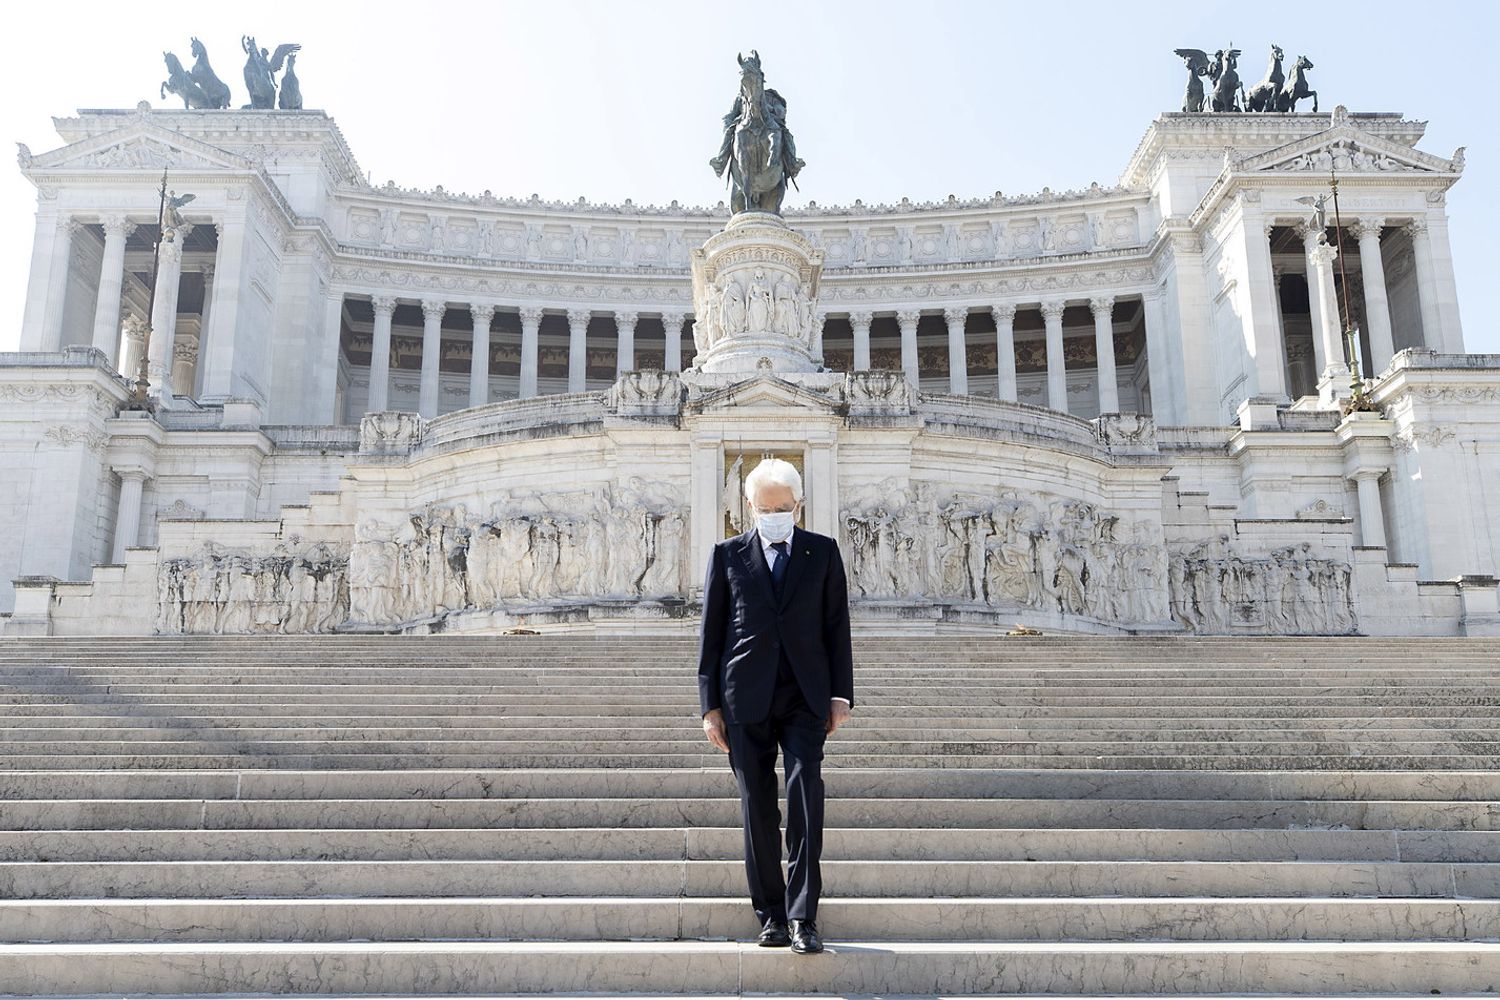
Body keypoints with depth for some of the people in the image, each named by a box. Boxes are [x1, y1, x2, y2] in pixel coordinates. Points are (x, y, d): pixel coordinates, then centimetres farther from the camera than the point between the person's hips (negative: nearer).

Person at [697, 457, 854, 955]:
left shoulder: (822, 551, 9)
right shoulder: (727, 554, 8)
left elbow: (837, 627, 9)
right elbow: (711, 632, 7)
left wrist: (841, 695, 3)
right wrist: (710, 705, 2)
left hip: (805, 697, 0)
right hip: (746, 700, 0)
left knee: (805, 800, -11)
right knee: (757, 808, 3)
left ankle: (803, 917, -5)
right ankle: (770, 914, 14)